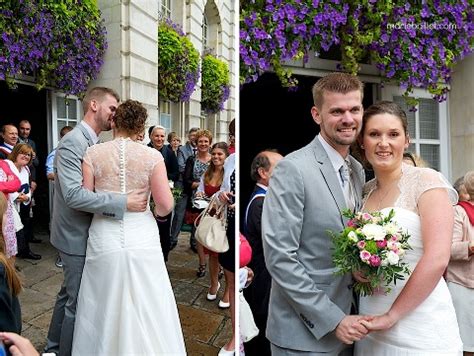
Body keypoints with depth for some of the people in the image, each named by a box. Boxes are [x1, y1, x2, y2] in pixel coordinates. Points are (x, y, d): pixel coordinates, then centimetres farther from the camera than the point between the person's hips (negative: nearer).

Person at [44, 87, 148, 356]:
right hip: (77, 235, -9)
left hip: (84, 232, 9)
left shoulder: (95, 143, 8)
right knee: (79, 302, 6)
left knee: (69, 294, 24)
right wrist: (124, 203, -31)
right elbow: (73, 194, -30)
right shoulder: (72, 142, -20)